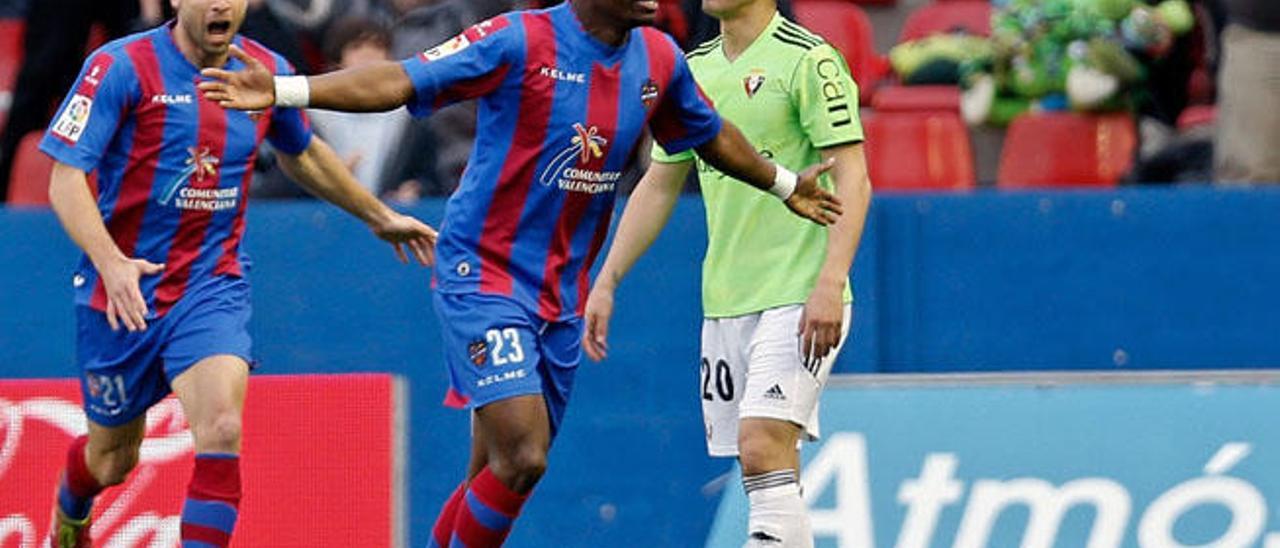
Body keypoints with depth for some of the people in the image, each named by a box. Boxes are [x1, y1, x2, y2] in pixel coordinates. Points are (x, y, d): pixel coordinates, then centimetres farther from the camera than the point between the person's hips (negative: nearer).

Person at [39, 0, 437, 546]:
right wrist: (109, 261, -34)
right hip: (122, 293, -2)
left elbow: (302, 153, 22)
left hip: (212, 290, 2)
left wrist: (379, 216, 30)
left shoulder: (267, 71, 0)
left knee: (221, 431, -24)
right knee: (113, 458, 15)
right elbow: (66, 178, -19)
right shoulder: (121, 67, -14)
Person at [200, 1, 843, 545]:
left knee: (498, 478, 6)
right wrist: (283, 91, -30)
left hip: (560, 298, 6)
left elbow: (709, 134, 25)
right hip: (483, 279, -6)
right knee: (521, 458, -19)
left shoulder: (658, 59, 5)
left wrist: (783, 184, 38)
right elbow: (403, 81, -20)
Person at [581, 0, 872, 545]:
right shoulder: (693, 70, 14)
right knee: (759, 469, 5)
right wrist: (606, 281, 17)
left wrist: (829, 283, -22)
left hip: (798, 298, -7)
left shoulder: (809, 60, -8)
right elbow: (658, 187, 21)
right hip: (724, 303, 7)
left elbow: (852, 181, -13)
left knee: (763, 446, -20)